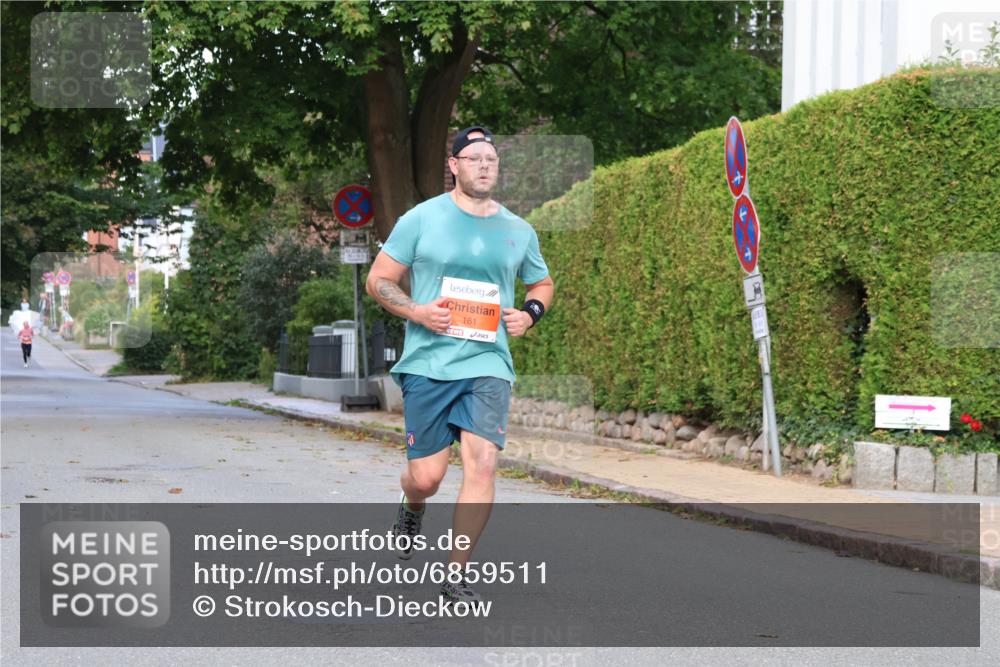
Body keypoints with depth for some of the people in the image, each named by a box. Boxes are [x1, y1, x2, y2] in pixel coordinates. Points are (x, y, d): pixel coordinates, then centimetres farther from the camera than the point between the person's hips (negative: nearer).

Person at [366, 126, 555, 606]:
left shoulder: (518, 231, 11)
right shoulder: (421, 219, 1)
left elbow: (542, 284, 27)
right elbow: (378, 281, 5)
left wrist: (530, 313, 5)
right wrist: (417, 311, -11)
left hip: (488, 364, 2)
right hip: (428, 363, -2)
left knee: (482, 462, -15)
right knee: (427, 475, -1)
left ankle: (456, 575, -4)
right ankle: (411, 506, 39)